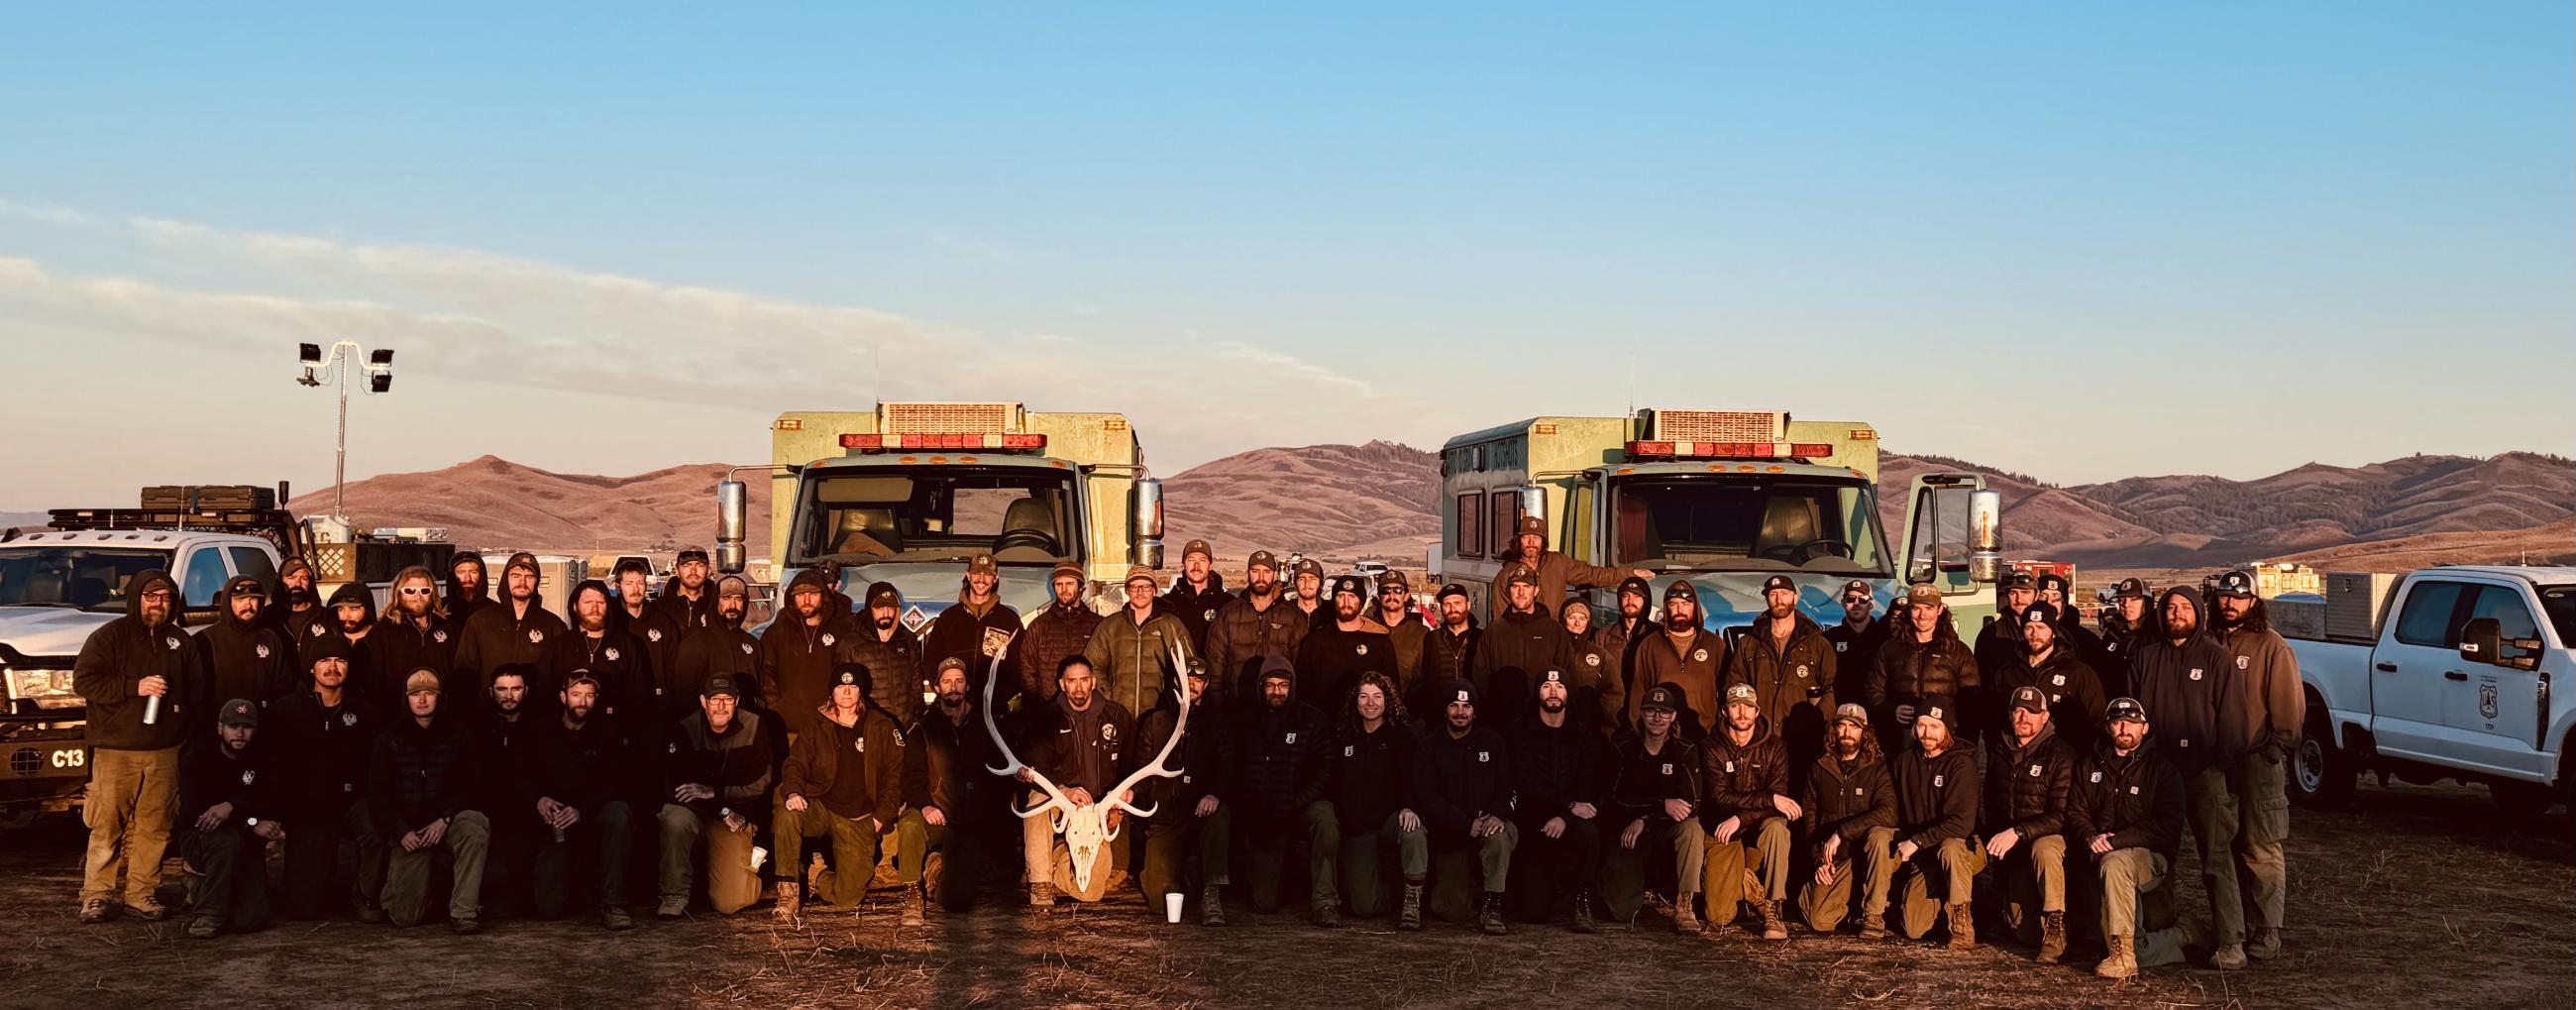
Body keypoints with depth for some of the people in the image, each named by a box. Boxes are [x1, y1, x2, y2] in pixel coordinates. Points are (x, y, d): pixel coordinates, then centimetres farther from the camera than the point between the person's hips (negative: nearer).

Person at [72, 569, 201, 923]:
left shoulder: (179, 641, 15)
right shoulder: (109, 636, 2)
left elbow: (196, 689, 21)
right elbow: (83, 681, -6)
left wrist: (186, 725, 8)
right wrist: (135, 686, -14)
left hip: (164, 753, 4)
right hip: (115, 751, -4)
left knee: (154, 827, 2)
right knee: (107, 826, -5)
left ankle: (141, 894, 8)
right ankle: (95, 896, 0)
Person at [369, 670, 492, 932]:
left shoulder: (457, 734, 4)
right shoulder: (390, 739, 5)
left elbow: (468, 786, 0)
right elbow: (377, 794, 4)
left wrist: (445, 820, -16)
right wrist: (401, 832, -10)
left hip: (446, 819, 0)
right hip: (407, 829, 0)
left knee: (476, 828, -38)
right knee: (403, 916, -10)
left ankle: (464, 912, -30)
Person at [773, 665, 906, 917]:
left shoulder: (883, 728, 4)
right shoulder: (817, 725, 8)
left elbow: (895, 774, 7)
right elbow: (796, 762, 1)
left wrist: (881, 816, -2)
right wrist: (793, 792, -22)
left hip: (859, 819, 0)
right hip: (820, 808, 1)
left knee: (849, 898, -13)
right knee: (786, 812, -36)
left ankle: (816, 876, 21)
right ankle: (788, 887, -21)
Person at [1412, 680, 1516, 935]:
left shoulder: (1492, 742, 8)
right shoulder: (1429, 746, 2)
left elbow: (1506, 785, 3)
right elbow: (1426, 797, -8)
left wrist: (1498, 814, -21)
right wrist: (1466, 824, -19)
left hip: (1483, 821, 0)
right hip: (1441, 826, 0)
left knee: (1503, 834, -33)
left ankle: (1491, 907, -24)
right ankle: (1413, 901, -20)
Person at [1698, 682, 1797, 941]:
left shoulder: (1775, 748, -3)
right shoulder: (1711, 748, -6)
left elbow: (1780, 798, -13)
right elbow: (1720, 796, -17)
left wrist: (1740, 818, -27)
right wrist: (1770, 799, -27)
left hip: (1758, 830, 1)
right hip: (1722, 833, -1)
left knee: (1777, 827, -36)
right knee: (1719, 919, -12)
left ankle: (1773, 910, -23)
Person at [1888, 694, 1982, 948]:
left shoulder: (1961, 764, -14)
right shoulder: (1905, 762, 5)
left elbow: (1962, 823, -24)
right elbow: (1892, 810, 14)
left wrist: (1917, 841, -22)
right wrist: (1902, 840, -3)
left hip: (1961, 847, -4)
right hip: (1922, 857, 4)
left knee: (1950, 848, -41)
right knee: (1913, 929, -10)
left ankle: (1961, 920, -19)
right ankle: (1940, 901, 24)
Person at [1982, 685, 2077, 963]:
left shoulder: (2060, 755, -13)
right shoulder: (1998, 750, 4)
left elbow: (2060, 816, -21)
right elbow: (1990, 800, 19)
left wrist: (2017, 832, -30)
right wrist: (1992, 839, 10)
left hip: (2050, 836, -4)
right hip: (2011, 850, 4)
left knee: (2044, 849, -41)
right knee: (2024, 930, -2)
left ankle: (2055, 926, -25)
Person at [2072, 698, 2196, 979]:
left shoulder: (2162, 767, 1)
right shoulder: (2092, 767, 16)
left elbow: (2167, 826, -10)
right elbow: (2075, 812, 11)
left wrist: (2117, 841, -20)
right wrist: (2091, 837, -13)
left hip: (2151, 855, -5)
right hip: (2101, 855, 5)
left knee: (2115, 863, -39)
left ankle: (2123, 955, -33)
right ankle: (2180, 937, 19)